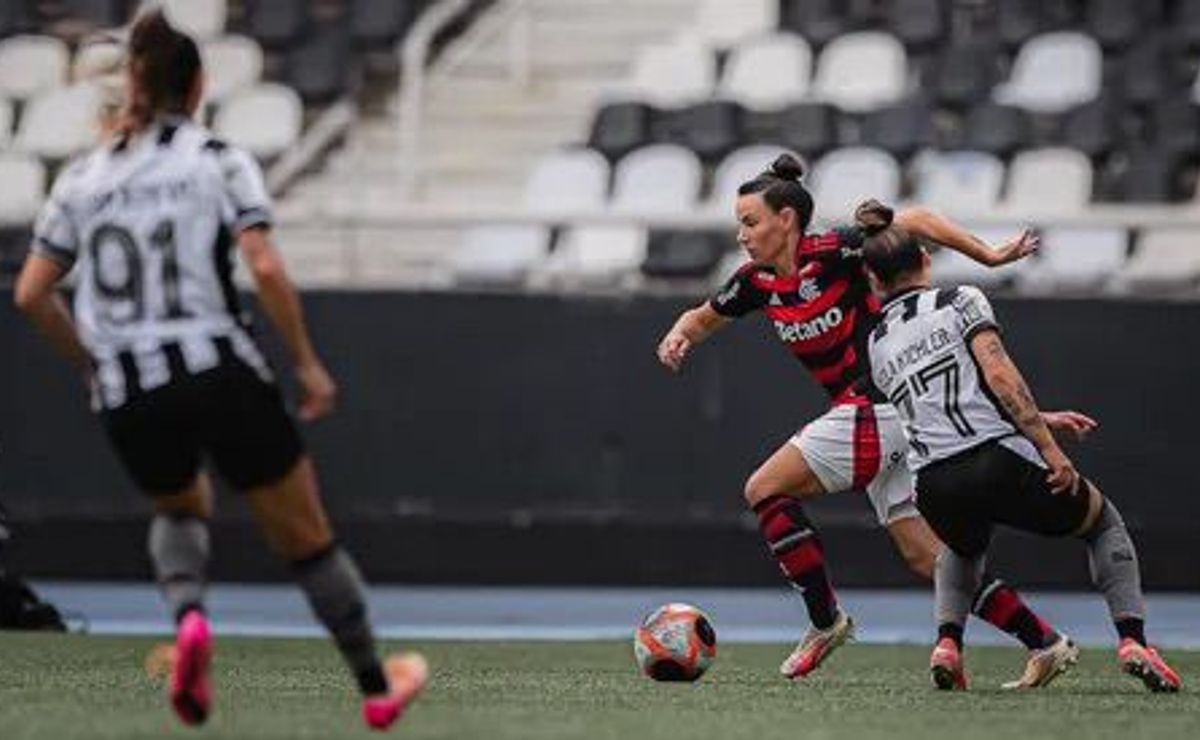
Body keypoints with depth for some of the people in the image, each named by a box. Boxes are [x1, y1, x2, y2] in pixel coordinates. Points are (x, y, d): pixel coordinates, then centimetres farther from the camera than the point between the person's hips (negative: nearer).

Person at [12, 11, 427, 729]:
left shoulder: (83, 177, 9)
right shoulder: (217, 159, -1)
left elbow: (32, 293, 6)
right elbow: (265, 268, -13)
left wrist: (90, 360, 20)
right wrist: (308, 363, -4)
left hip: (127, 398, 3)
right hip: (219, 373, -3)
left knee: (181, 506, 33)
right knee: (307, 537, 14)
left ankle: (189, 616, 2)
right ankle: (378, 687, 23)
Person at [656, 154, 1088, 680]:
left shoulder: (831, 253, -13)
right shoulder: (759, 281, 9)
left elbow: (916, 220, -11)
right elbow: (705, 318, 24)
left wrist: (990, 257, -12)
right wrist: (679, 334, 2)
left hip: (879, 407, -8)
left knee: (765, 489, -7)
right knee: (925, 558, 5)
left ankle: (825, 619, -1)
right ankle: (1045, 642, 4)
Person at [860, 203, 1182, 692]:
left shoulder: (877, 346, 19)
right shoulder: (960, 301, 5)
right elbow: (999, 376, -10)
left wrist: (1035, 424, 32)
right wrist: (1050, 448, -11)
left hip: (934, 488, 4)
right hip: (998, 465, -4)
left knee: (963, 548, 41)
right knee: (1104, 521, 22)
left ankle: (947, 643, 15)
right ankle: (1132, 641, 2)